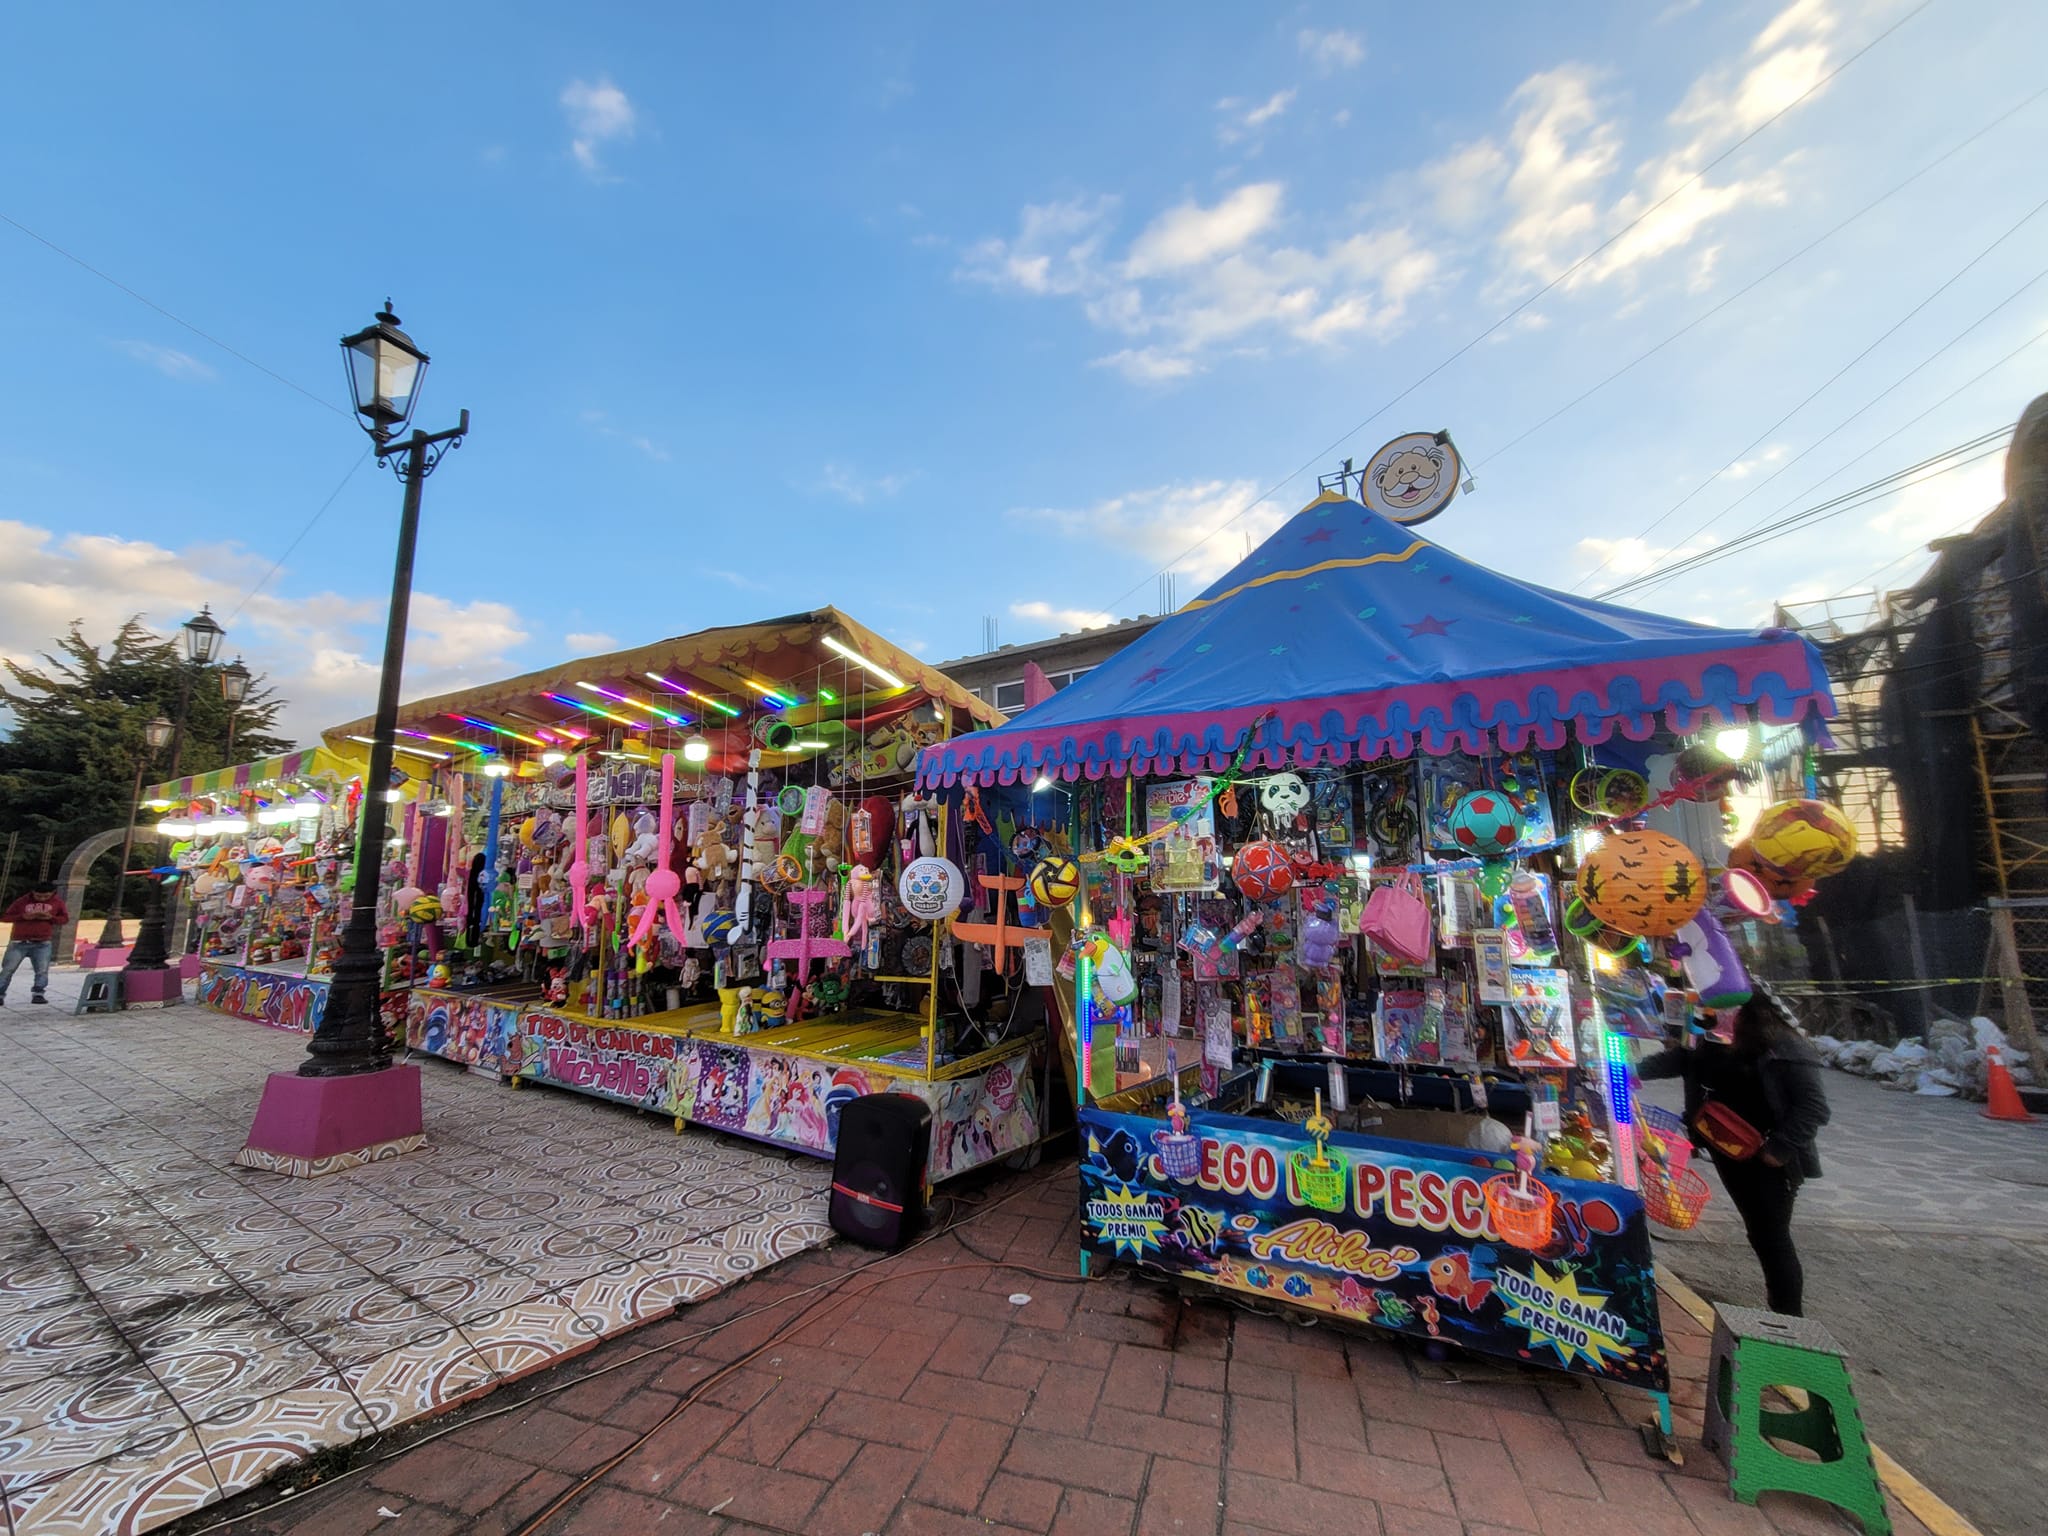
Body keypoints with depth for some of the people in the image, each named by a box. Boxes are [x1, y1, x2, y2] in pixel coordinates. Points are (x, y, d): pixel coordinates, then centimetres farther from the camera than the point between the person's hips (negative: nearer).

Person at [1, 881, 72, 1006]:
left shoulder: (58, 902, 2)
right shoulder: (23, 901, 0)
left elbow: (65, 918, 5)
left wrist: (50, 917, -16)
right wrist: (23, 916, -18)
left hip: (42, 944, 0)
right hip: (19, 943, 0)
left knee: (42, 971, -6)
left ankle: (37, 994, -3)